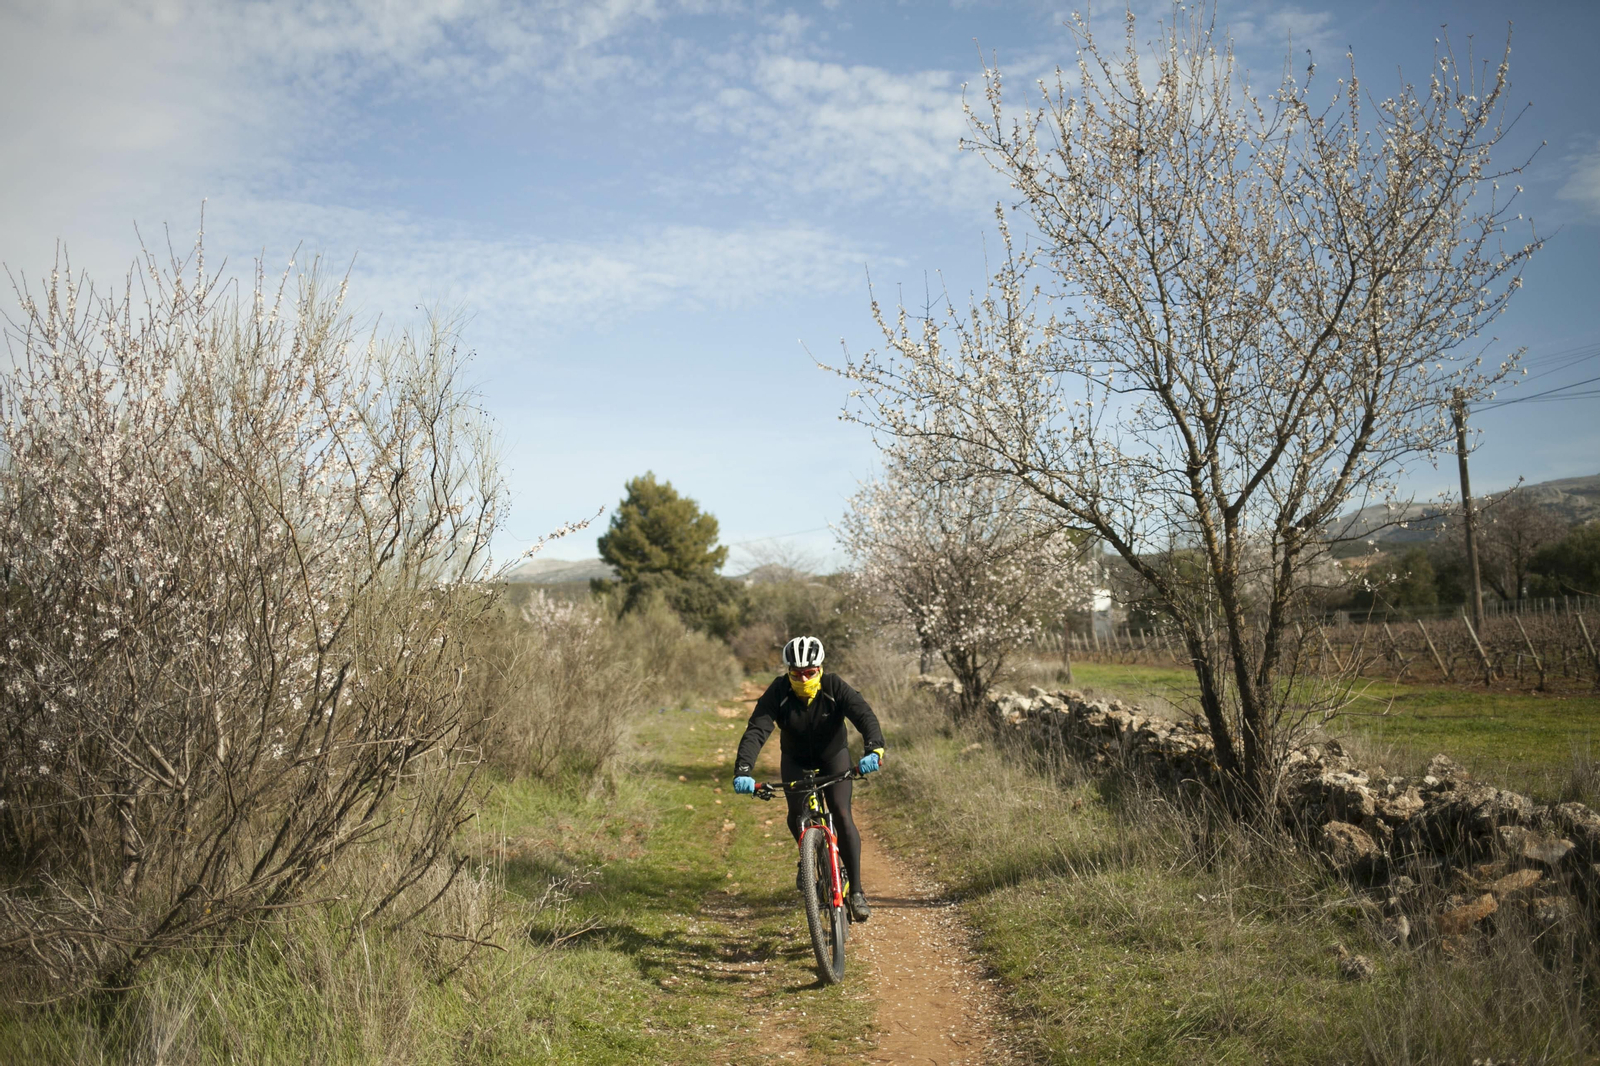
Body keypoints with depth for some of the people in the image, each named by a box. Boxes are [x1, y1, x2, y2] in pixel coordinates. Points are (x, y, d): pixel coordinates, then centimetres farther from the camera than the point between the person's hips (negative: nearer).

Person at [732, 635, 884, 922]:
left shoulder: (834, 687, -27)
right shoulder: (778, 692, -26)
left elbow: (864, 715, -39)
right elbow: (756, 730, -35)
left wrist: (874, 749, -60)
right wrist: (743, 770, -51)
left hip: (834, 756, -1)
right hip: (795, 760, 1)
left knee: (842, 816, -17)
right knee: (796, 816, -18)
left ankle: (856, 890, -7)